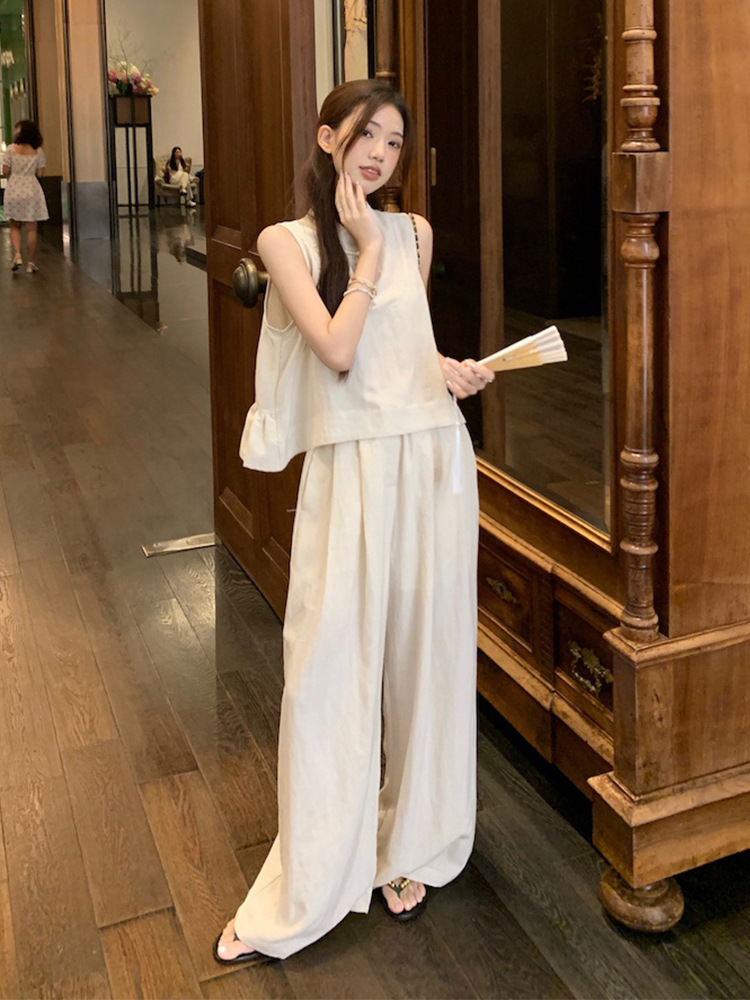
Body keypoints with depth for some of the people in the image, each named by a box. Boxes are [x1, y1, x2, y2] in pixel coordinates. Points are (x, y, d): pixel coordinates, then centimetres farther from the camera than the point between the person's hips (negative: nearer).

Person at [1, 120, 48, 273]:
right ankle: (31, 263, 5)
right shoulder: (38, 151, -2)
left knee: (15, 226, 15)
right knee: (31, 228, 4)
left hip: (14, 190, 0)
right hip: (32, 190, 0)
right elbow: (40, 173, -1)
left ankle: (17, 255, -4)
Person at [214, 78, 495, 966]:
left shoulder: (415, 233, 10)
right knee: (328, 669, -1)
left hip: (433, 458, 4)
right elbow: (337, 349, -14)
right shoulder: (288, 242, -2)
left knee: (425, 655, 10)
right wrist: (366, 247, -8)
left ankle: (412, 850, 30)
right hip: (351, 470, -3)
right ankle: (298, 898, 14)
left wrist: (450, 369, 1)